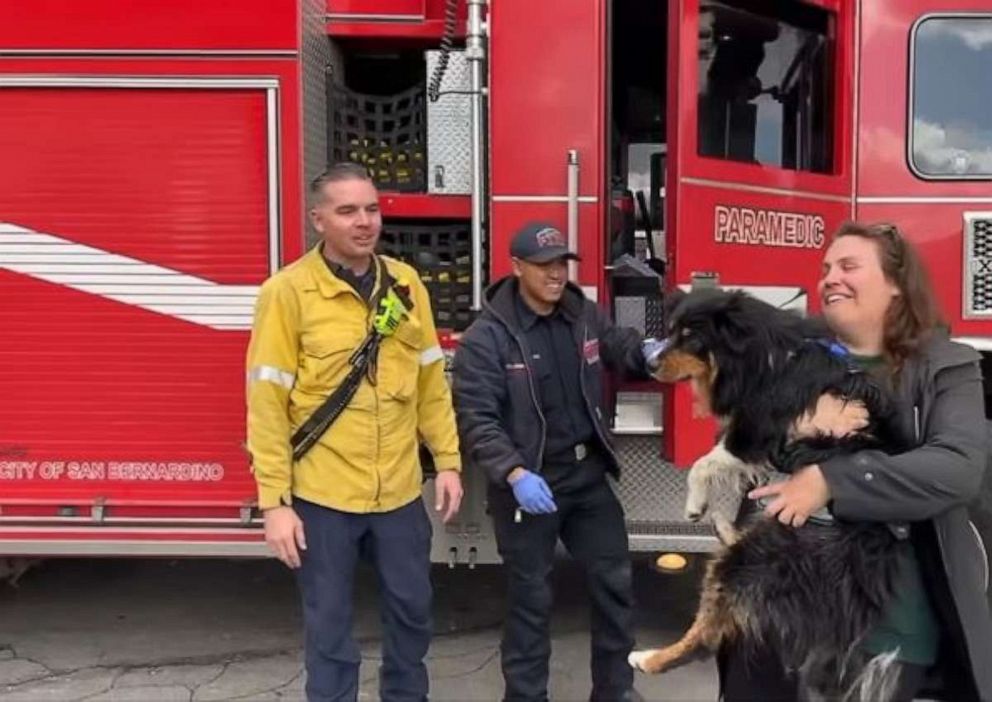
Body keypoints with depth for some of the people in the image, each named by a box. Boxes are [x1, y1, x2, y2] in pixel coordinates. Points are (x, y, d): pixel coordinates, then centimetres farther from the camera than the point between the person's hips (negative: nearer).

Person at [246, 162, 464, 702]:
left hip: (400, 491, 4)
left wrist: (448, 460, 5)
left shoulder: (406, 284, 3)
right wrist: (274, 502, -12)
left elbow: (431, 382, 8)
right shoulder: (288, 292, -11)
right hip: (321, 496, -4)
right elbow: (267, 404, -11)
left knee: (412, 608, 19)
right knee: (329, 627, 12)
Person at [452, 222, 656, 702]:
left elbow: (618, 347, 20)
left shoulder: (584, 314, 2)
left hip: (588, 475, 6)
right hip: (528, 482, -6)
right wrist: (514, 473, -30)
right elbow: (475, 418, -18)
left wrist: (646, 353, -4)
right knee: (531, 599, 7)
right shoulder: (487, 336, -14)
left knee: (615, 582, 16)